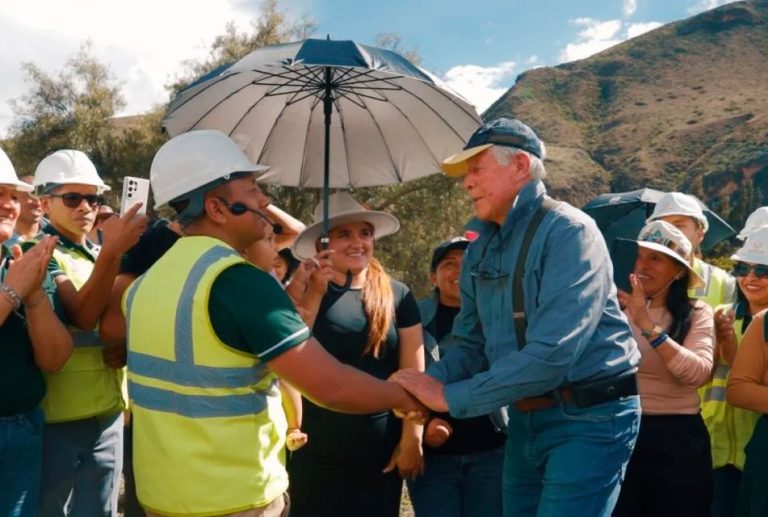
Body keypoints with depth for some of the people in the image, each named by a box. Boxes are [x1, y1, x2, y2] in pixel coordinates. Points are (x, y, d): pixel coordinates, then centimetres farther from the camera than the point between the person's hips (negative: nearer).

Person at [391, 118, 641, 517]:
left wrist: (451, 397, -25)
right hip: (524, 419, 7)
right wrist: (427, 385, -13)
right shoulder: (481, 247, 7)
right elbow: (471, 344, 8)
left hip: (587, 419, -7)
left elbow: (553, 352, -28)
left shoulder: (568, 232, -18)